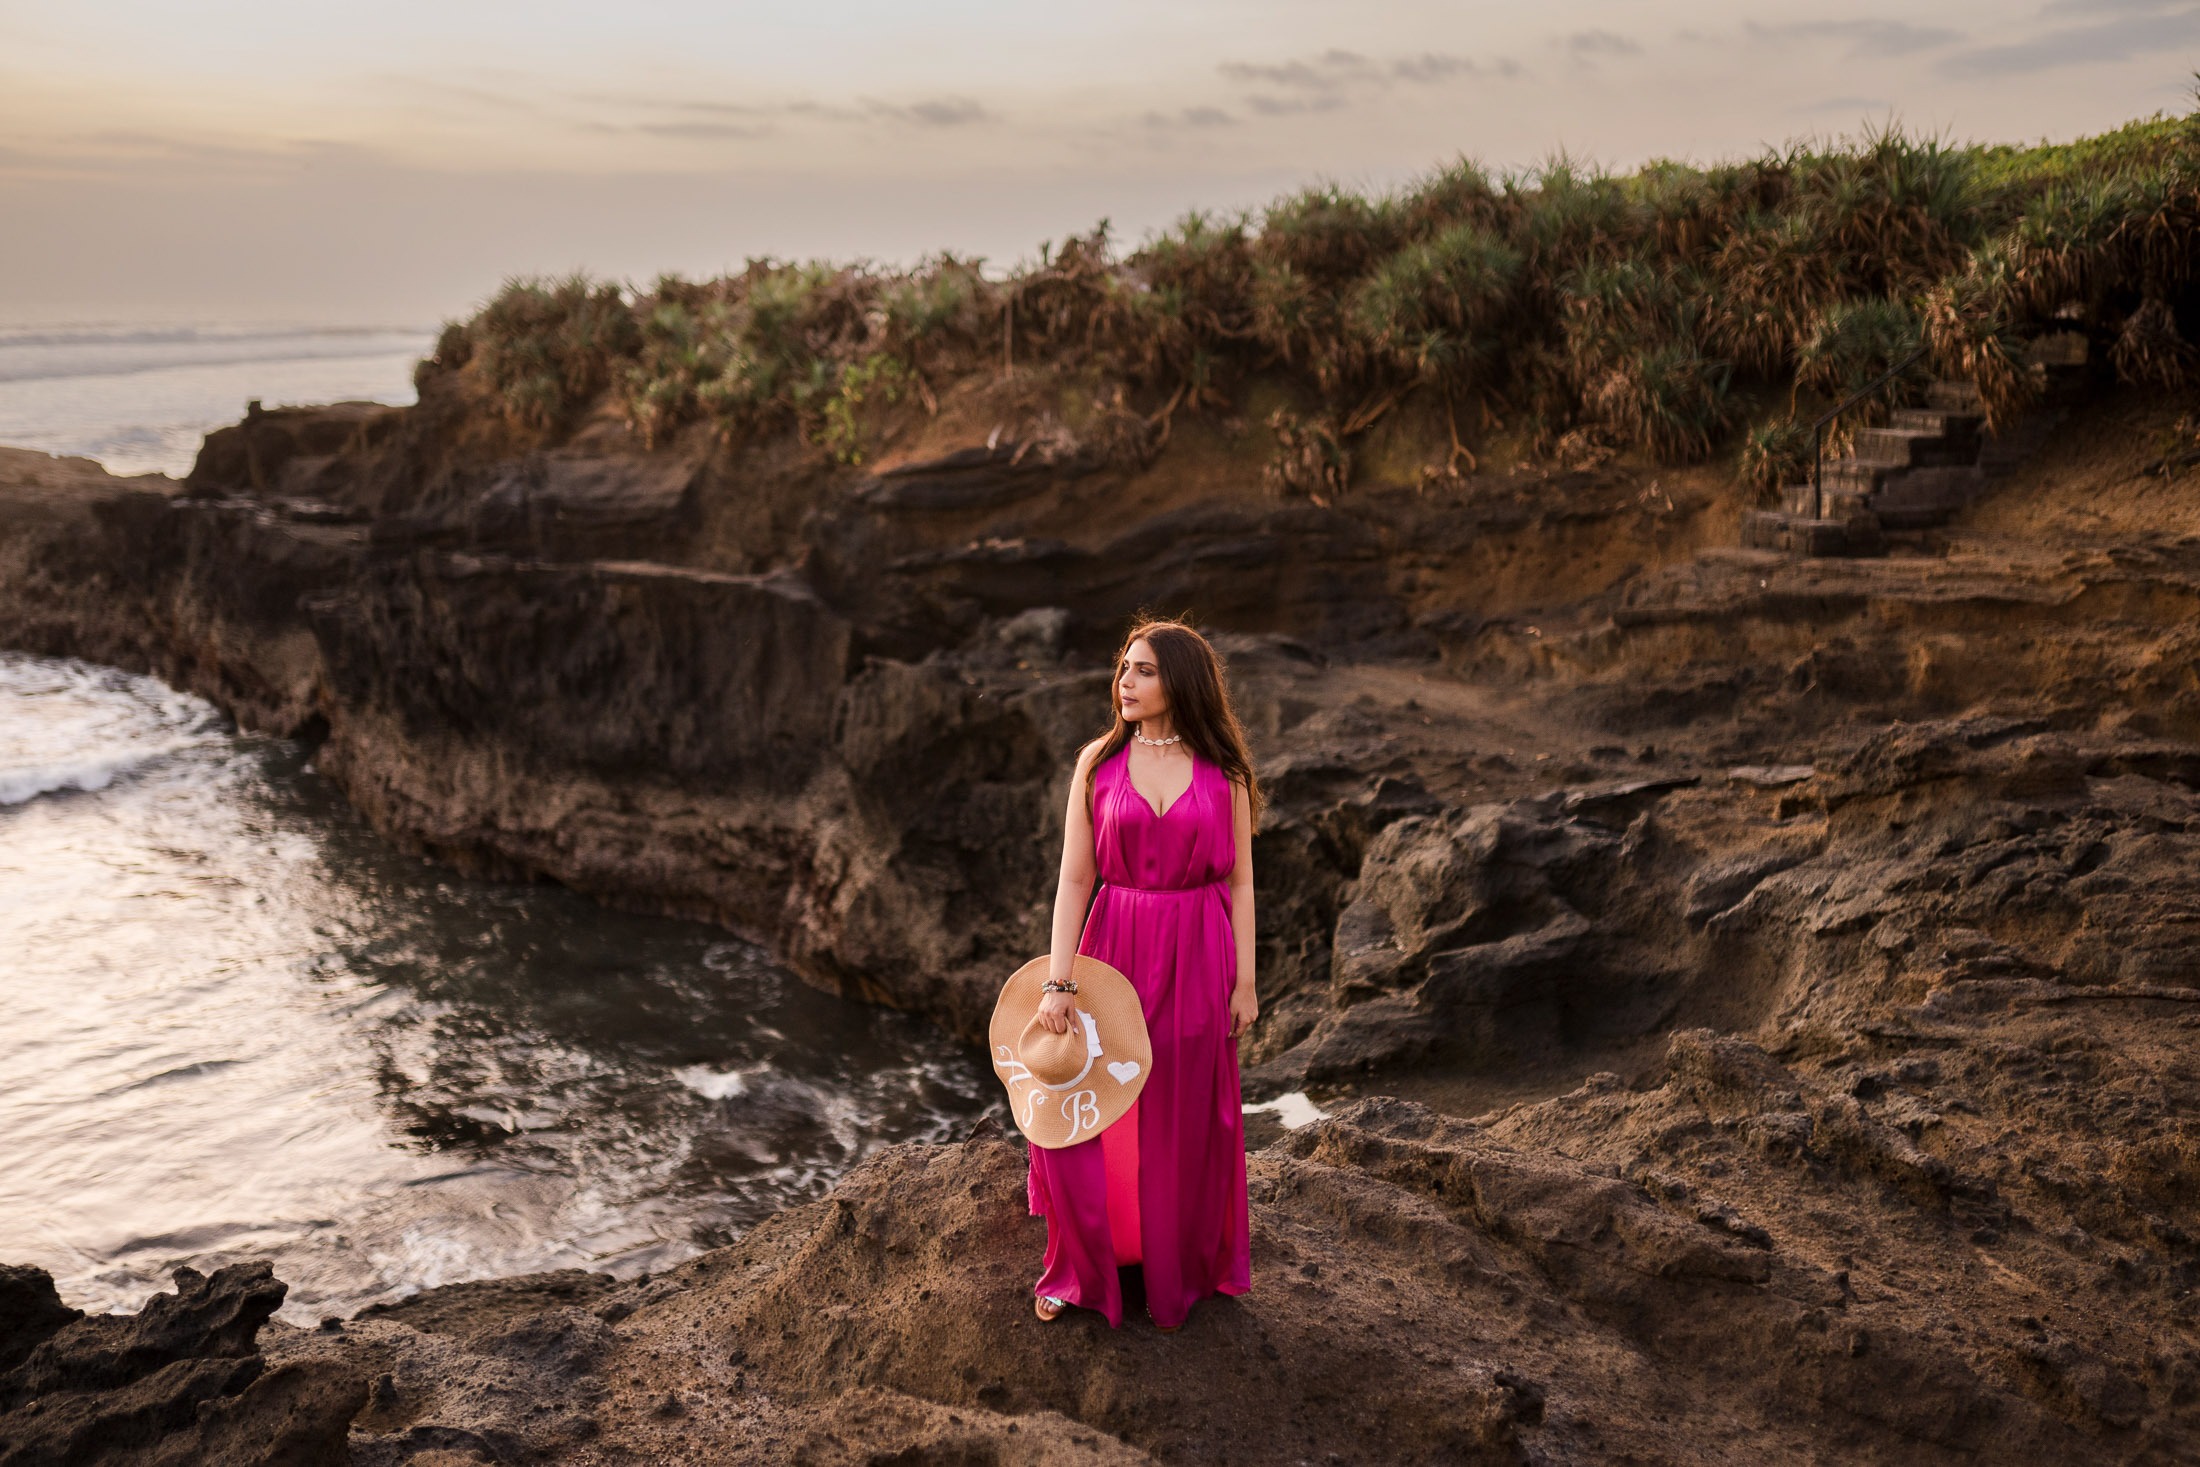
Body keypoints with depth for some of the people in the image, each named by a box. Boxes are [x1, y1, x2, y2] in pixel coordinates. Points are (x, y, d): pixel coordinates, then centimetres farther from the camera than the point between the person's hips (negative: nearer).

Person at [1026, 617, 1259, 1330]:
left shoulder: (1222, 770, -2)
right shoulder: (1098, 762, -1)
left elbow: (1239, 881, 2)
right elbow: (1073, 877, -2)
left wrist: (1244, 981, 0)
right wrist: (1057, 981, -8)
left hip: (1197, 957, 0)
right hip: (1114, 949, 1)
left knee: (1187, 1120, 10)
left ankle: (1185, 1269, 32)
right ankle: (1083, 1270, 22)